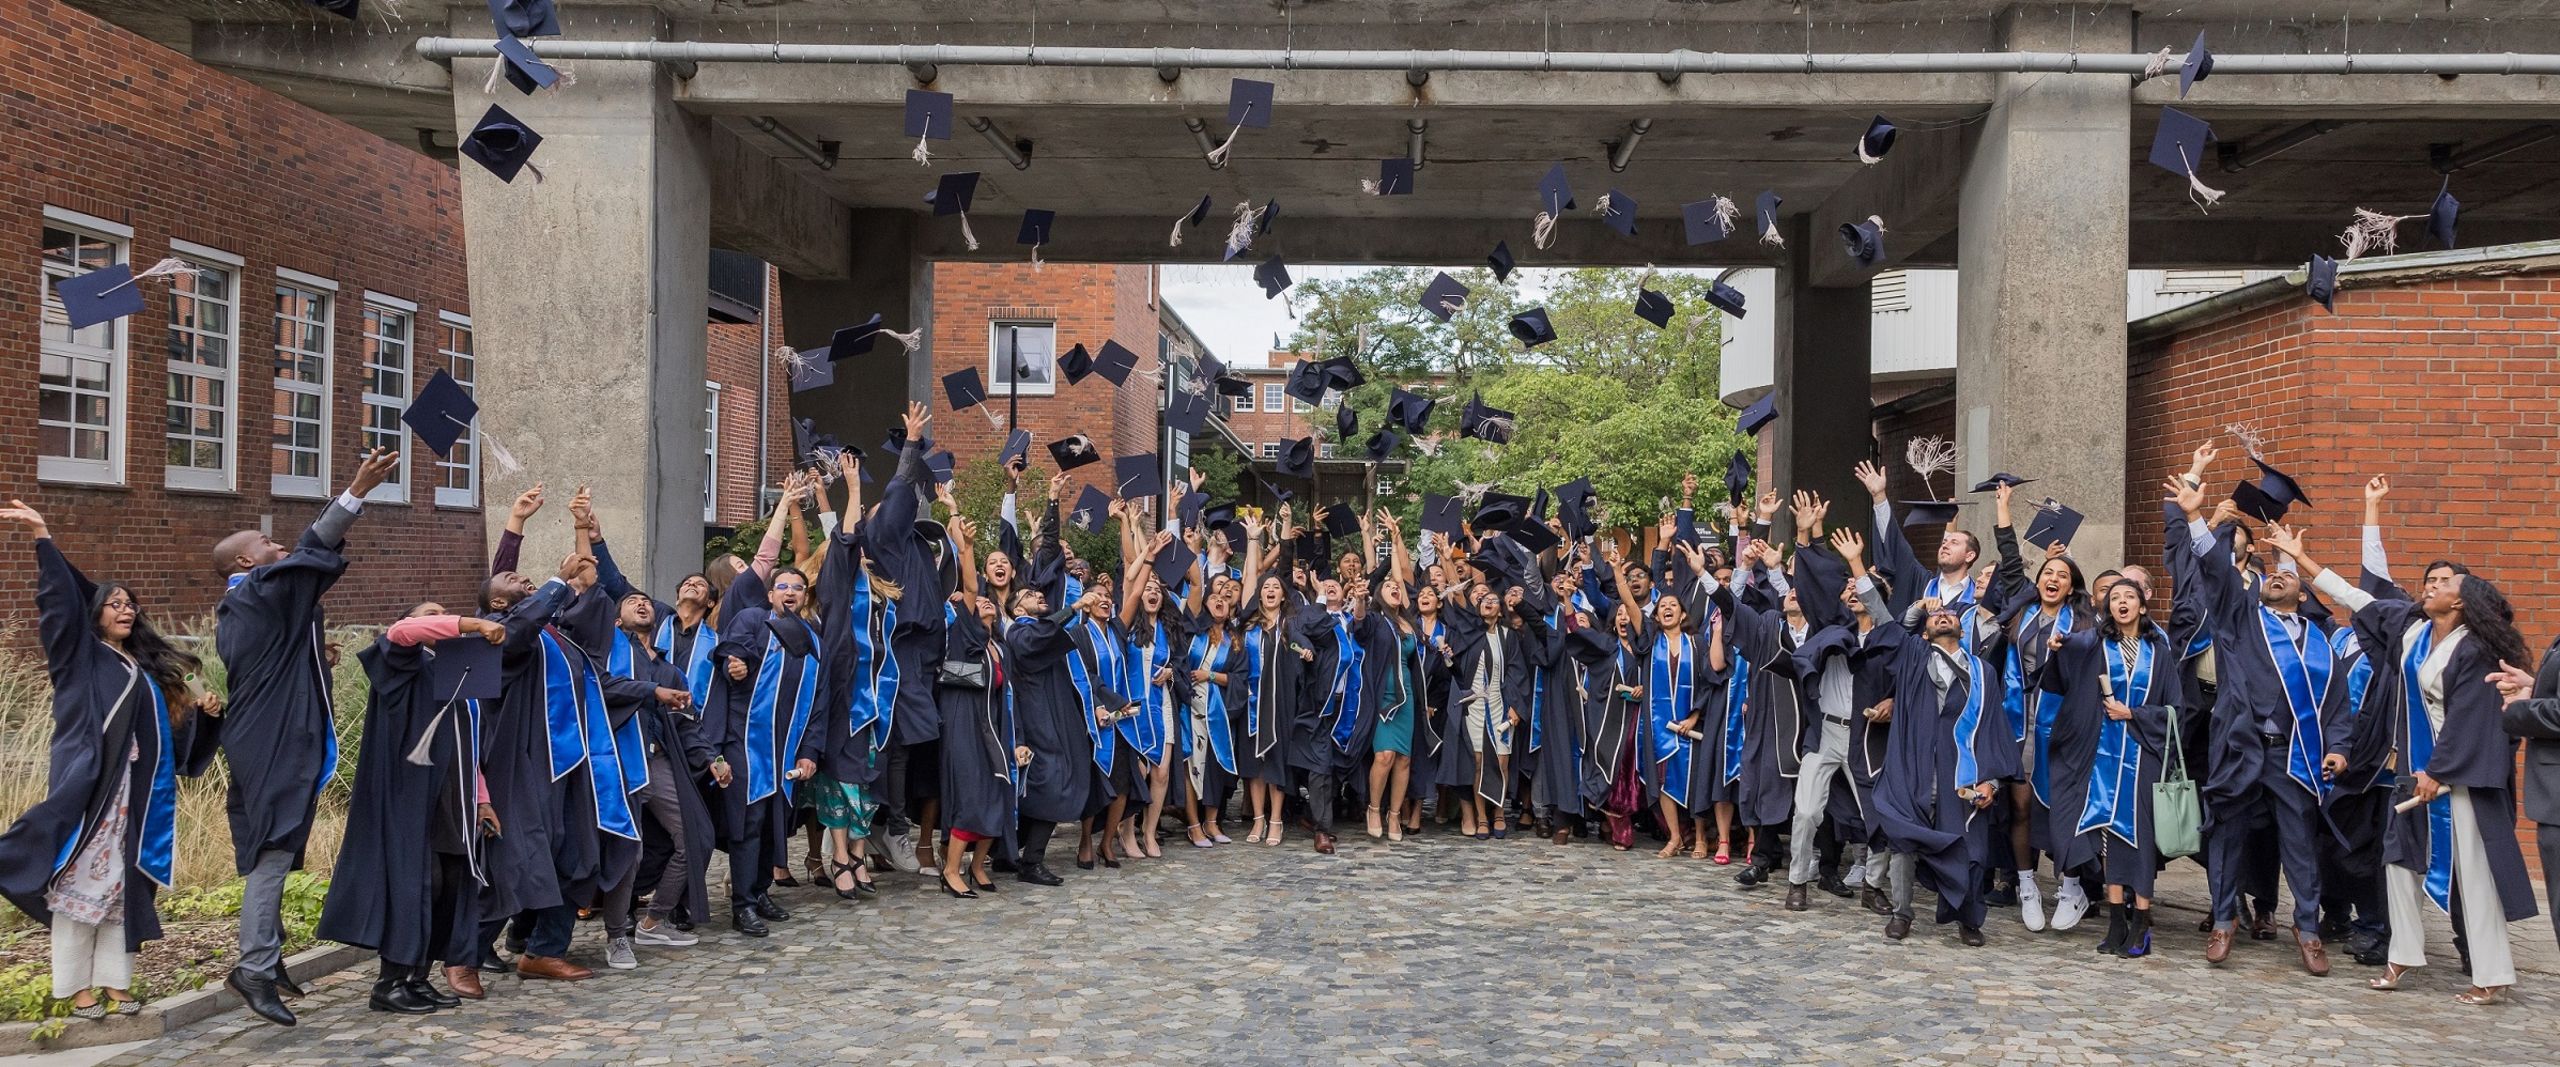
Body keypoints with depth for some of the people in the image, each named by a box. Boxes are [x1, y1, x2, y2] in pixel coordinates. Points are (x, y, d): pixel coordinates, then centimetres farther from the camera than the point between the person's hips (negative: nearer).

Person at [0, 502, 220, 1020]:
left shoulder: (149, 669, 19)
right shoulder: (82, 656, 5)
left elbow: (176, 731, 21)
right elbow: (61, 600, -6)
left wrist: (206, 713, 1)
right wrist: (43, 537, -15)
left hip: (138, 794, 5)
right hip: (90, 786, -5)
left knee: (125, 884, 6)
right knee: (80, 881, -4)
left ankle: (116, 981, 12)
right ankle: (78, 986, 2)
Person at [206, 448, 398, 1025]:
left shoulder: (235, 610, 18)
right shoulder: (260, 592, -10)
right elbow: (310, 552, -21)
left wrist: (315, 657, 20)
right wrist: (357, 490, -24)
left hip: (262, 742, 10)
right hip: (278, 745, -10)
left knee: (270, 852, 14)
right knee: (273, 851, -11)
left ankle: (266, 956, 21)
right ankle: (255, 967, -12)